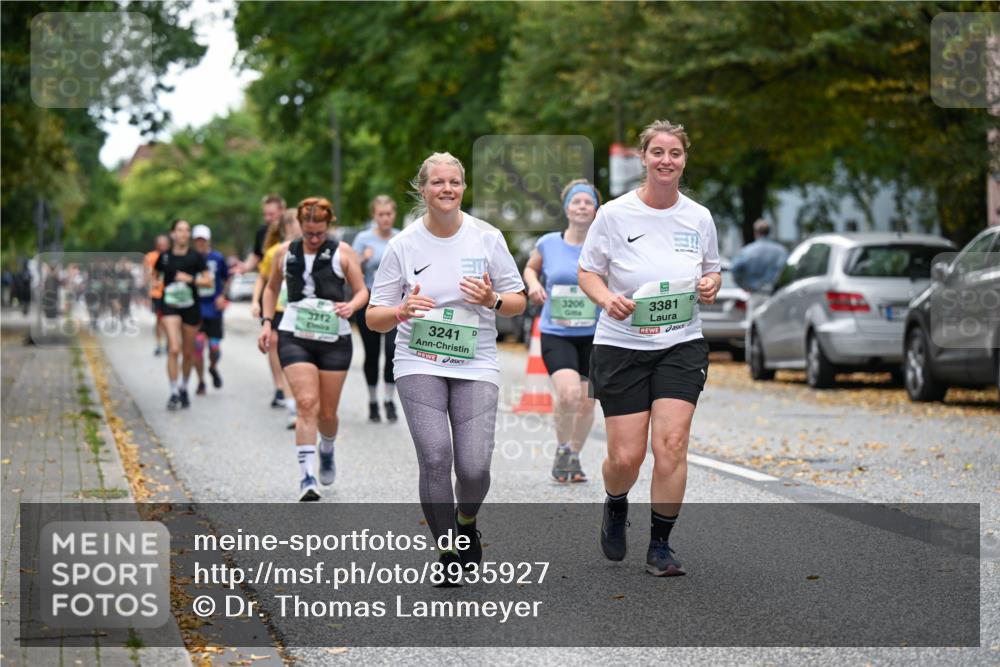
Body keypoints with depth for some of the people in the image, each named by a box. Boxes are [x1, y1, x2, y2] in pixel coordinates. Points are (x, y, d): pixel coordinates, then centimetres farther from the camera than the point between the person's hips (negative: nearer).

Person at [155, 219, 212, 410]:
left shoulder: (196, 257, 0)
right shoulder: (164, 257, 3)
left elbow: (208, 280, -2)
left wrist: (191, 279, -16)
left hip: (191, 307, 1)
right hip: (170, 306, -1)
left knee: (188, 352, 10)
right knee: (174, 349, -16)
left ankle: (184, 389, 31)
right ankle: (174, 393, -13)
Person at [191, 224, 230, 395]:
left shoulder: (217, 258, 1)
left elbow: (226, 279, 13)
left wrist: (222, 296, 0)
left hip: (214, 309, 1)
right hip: (195, 309, -1)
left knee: (214, 347, 1)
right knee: (197, 344, -11)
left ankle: (213, 368, 36)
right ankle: (201, 382, 4)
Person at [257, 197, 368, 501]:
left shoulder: (342, 252, 1)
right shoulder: (285, 252, 7)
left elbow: (363, 290, 3)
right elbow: (272, 288, 21)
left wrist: (351, 305, -19)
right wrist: (267, 322, 9)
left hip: (334, 338, 0)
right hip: (294, 337, 0)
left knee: (327, 412, 8)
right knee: (307, 404, -17)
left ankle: (326, 451, 42)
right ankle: (307, 477, -17)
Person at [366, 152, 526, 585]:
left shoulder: (487, 238, 2)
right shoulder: (404, 245, -1)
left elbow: (518, 302, 8)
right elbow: (374, 317, 2)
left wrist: (493, 300, -14)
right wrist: (401, 312, -20)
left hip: (476, 365, 1)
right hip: (419, 364, 0)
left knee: (474, 466, -10)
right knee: (435, 456, -17)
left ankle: (467, 522, 26)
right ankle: (448, 553, 1)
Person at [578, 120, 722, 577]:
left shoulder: (699, 217, 3)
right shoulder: (614, 213, -5)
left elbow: (712, 269, 18)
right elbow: (587, 273, 1)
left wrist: (711, 284, -5)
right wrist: (607, 298, -19)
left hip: (681, 346, 2)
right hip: (622, 346, -2)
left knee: (671, 445, -12)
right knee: (626, 457, -3)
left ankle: (660, 546, 3)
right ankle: (616, 507, 33)